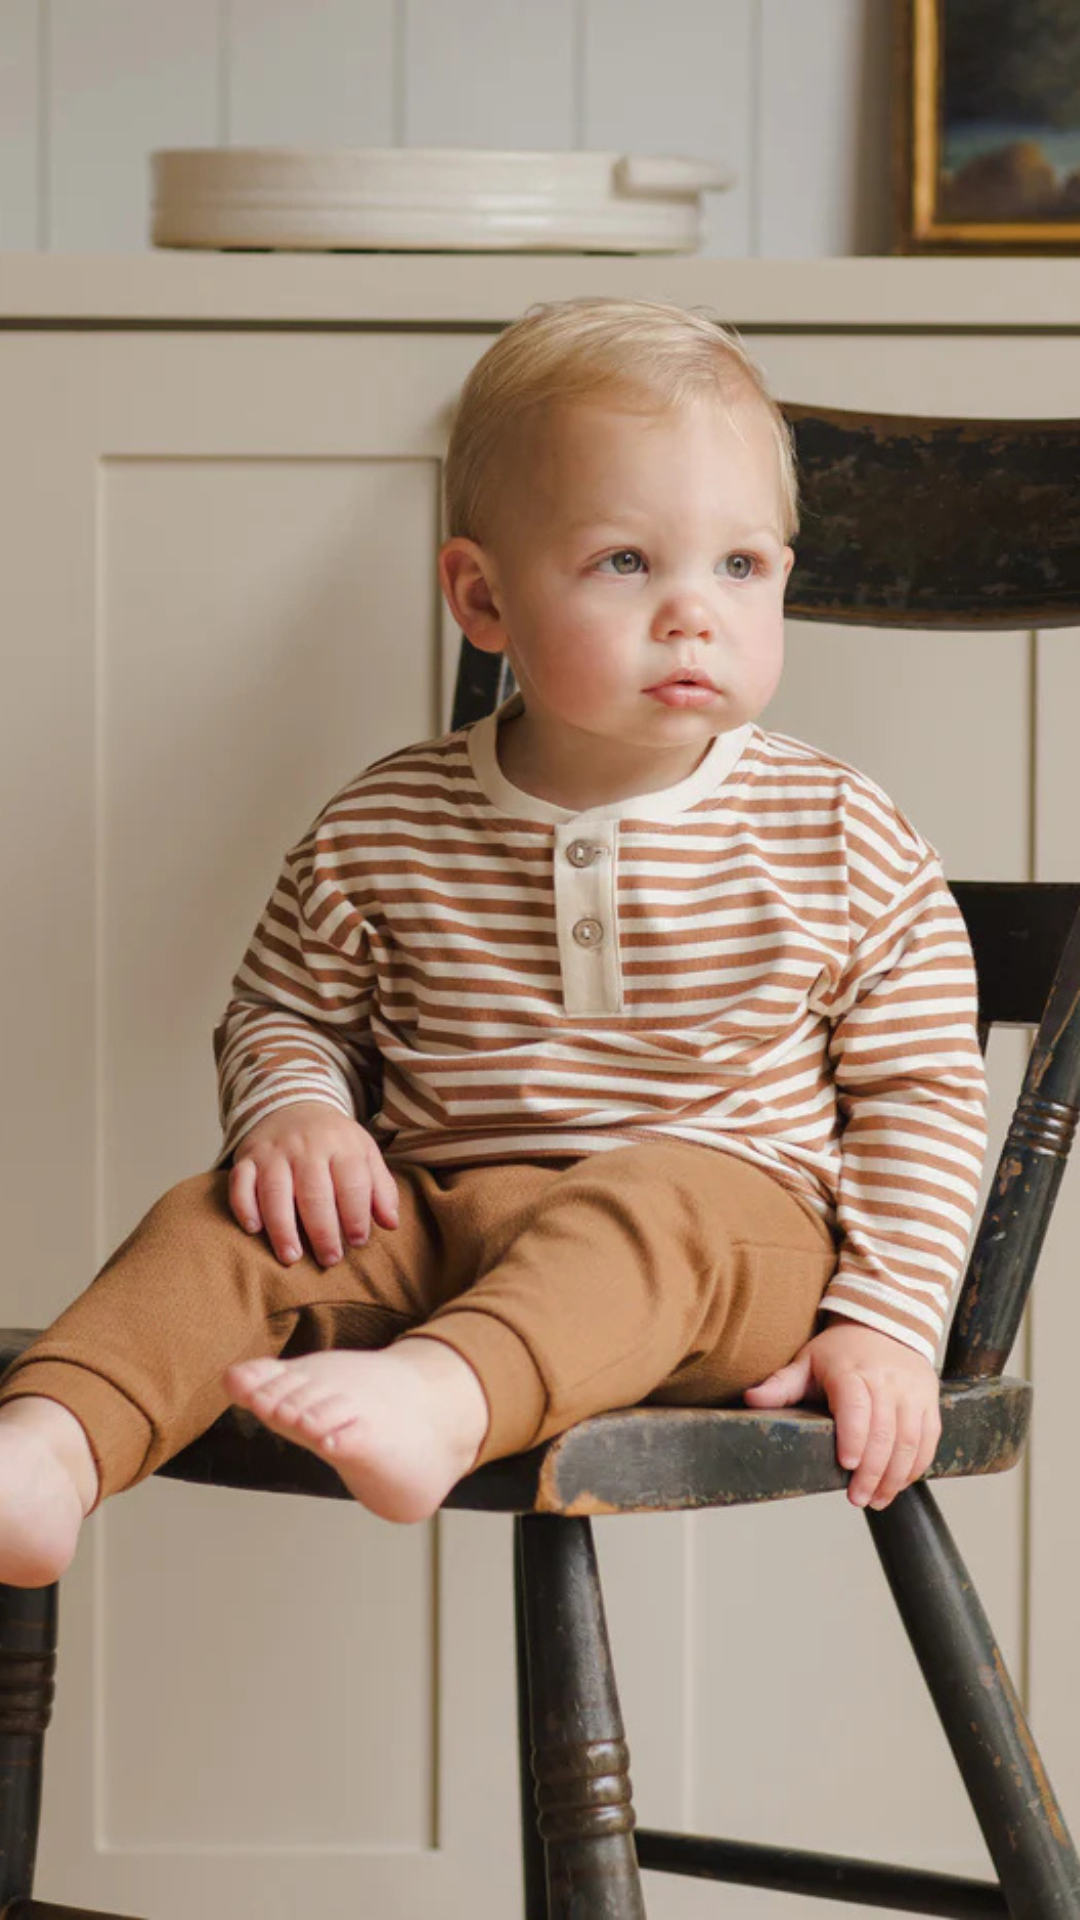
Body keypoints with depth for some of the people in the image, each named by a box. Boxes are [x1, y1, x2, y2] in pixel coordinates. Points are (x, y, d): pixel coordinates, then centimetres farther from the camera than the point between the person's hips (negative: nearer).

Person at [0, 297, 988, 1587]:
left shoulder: (843, 843, -1)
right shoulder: (385, 830, 4)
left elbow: (921, 1092, 2)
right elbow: (284, 1010, 17)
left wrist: (887, 1322, -9)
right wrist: (292, 1106, -8)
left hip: (721, 1210, -3)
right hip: (428, 1221, 3)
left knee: (646, 1211, -36)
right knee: (222, 1223, -21)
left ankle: (438, 1401, -63)